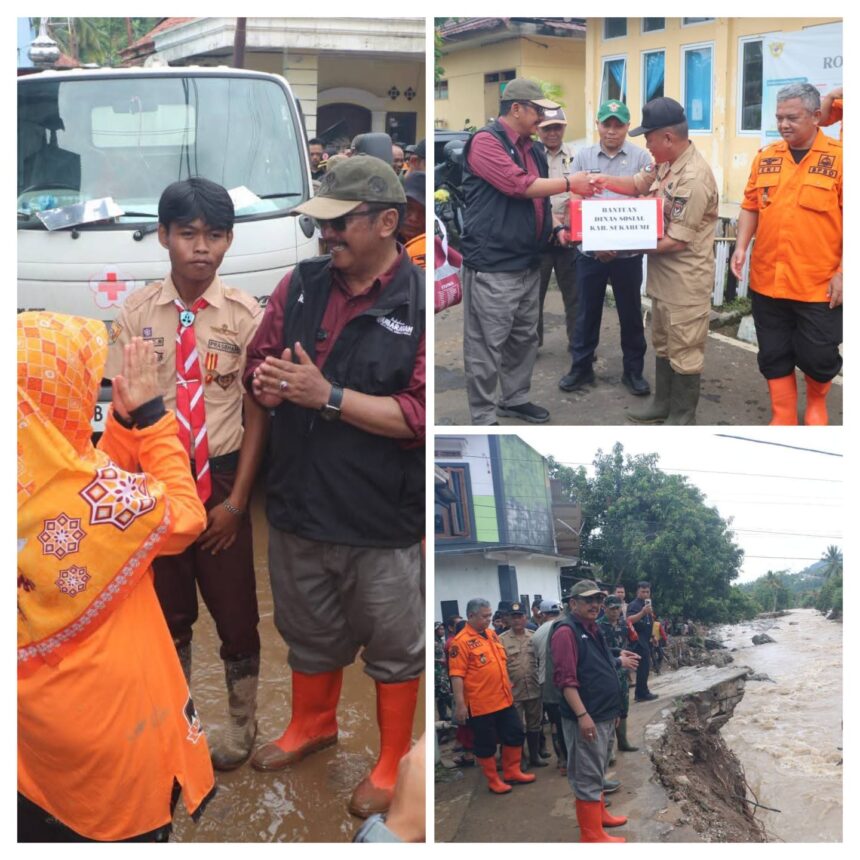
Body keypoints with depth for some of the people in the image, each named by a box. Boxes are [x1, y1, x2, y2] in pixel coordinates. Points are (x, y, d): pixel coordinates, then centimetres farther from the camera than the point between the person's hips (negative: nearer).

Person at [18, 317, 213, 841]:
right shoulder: (96, 493, -30)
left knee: (41, 829, 26)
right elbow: (186, 519, -11)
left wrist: (125, 421, -2)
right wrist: (150, 416, -8)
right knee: (124, 830, 18)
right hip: (112, 718, -6)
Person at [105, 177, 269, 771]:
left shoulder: (244, 314, -8)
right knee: (169, 610, 16)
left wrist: (236, 501, -7)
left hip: (222, 479, -1)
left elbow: (257, 411, -5)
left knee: (235, 610, 9)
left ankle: (242, 723, 32)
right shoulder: (138, 312, -5)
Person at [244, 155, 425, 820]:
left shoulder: (423, 303, -15)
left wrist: (328, 395, -25)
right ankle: (313, 724, 50)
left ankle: (392, 761, 35)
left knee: (393, 645, 14)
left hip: (382, 518, -5)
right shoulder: (300, 285, 1)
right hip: (299, 503, 5)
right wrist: (266, 382, -13)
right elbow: (261, 360, 11)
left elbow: (421, 416, -22)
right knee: (309, 629, 25)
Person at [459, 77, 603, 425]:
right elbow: (519, 186, -20)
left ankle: (515, 399, 32)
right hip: (491, 265, -9)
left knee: (524, 338, 17)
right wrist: (569, 183, -10)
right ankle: (483, 418, 5)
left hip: (528, 262, 9)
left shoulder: (532, 149, 16)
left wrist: (556, 229, 7)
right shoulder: (485, 141, -10)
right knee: (487, 345, -3)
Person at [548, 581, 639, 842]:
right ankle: (592, 835, 4)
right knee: (588, 776, -3)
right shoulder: (566, 631, -18)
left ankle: (600, 814, 36)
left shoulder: (592, 629, 13)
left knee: (598, 771, 22)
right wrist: (582, 715, -28)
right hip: (586, 717, -10)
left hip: (604, 715, 10)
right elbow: (566, 679, -24)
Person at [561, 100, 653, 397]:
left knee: (630, 314, 9)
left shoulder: (641, 158, -3)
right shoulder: (583, 157, 3)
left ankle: (633, 370, 21)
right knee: (587, 312, 11)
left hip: (628, 252, -1)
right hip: (589, 251, 1)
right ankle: (581, 367, 23)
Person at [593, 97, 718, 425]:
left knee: (683, 351, 4)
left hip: (685, 280, -10)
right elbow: (637, 183, 19)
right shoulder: (665, 162, 3)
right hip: (663, 274, 10)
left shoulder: (693, 179, -26)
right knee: (663, 344, 21)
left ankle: (683, 416, 16)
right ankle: (663, 403, 35)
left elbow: (676, 241, -25)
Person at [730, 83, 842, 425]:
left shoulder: (839, 157, -7)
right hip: (767, 280, 4)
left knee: (818, 357, 6)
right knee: (774, 356, 10)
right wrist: (742, 246, -3)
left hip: (819, 284, -4)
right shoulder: (766, 157, 6)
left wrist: (843, 272, -11)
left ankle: (816, 401, 36)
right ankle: (783, 418, 25)